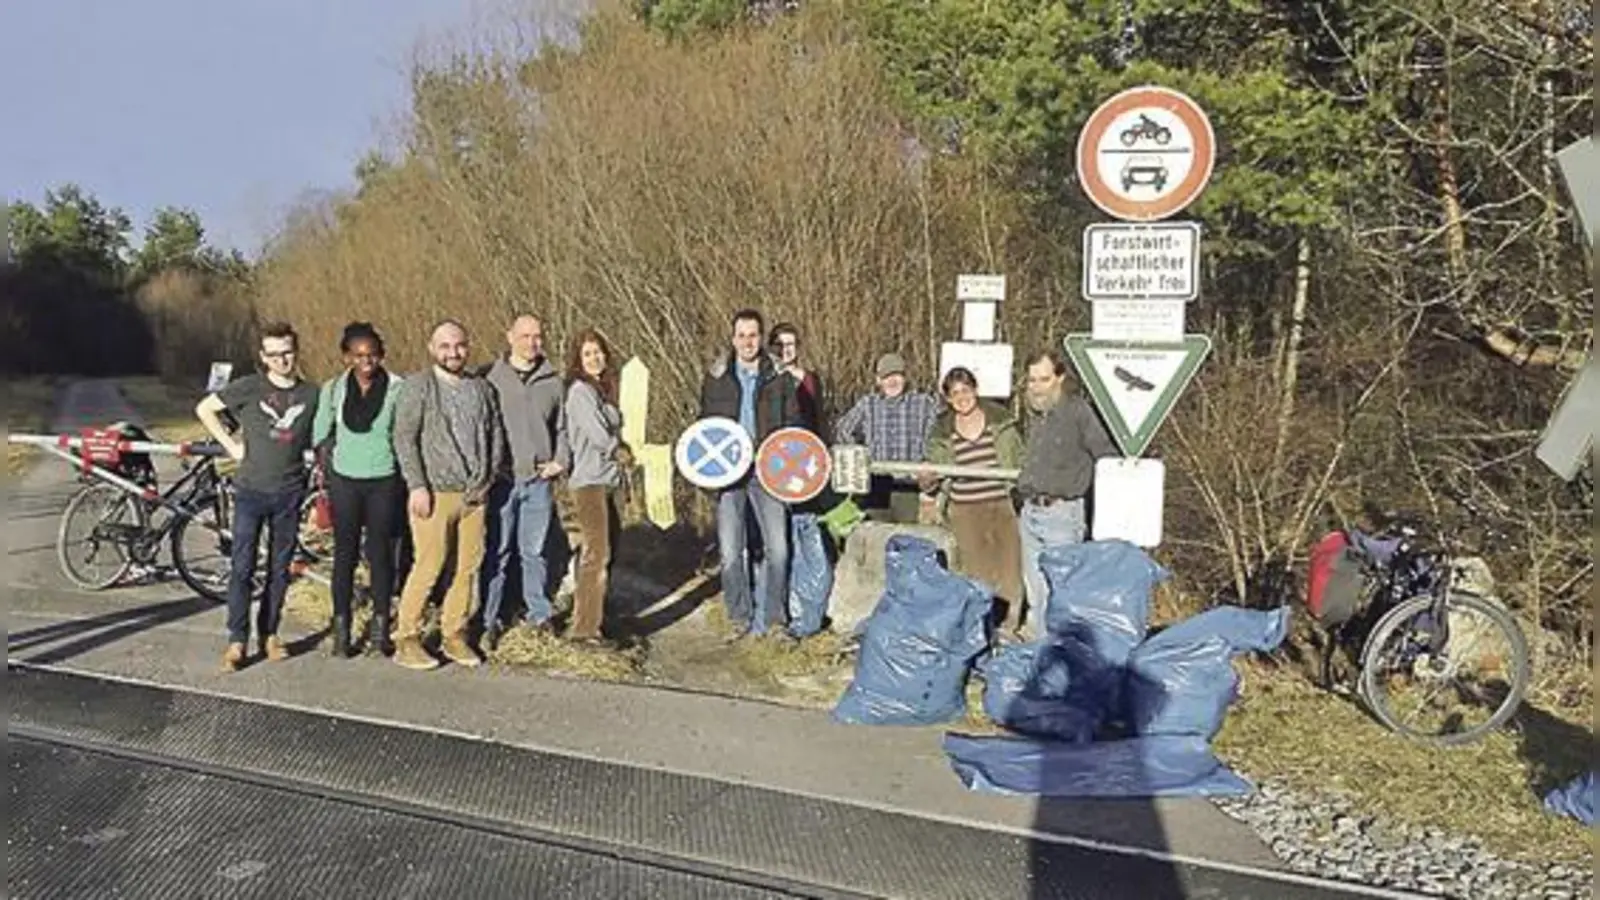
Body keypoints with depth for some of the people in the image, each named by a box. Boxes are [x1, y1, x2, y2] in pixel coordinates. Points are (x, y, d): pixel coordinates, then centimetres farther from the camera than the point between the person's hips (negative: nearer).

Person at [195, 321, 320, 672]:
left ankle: (269, 634, 21)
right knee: (242, 567, -3)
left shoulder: (311, 394, 4)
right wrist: (230, 444, 0)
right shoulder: (248, 388, -3)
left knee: (280, 568, 9)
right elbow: (204, 409, 6)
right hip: (251, 490, -2)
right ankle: (237, 640, 4)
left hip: (289, 493, 2)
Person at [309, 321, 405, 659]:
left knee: (381, 553, 4)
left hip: (385, 481, -1)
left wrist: (408, 482, -2)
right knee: (345, 554, 6)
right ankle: (341, 628, 15)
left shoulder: (397, 389, -4)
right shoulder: (333, 389, 2)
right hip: (345, 480, 1)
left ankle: (380, 628, 15)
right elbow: (321, 434, 10)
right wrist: (325, 471, 2)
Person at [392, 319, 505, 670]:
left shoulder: (482, 388, 13)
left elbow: (496, 435, 18)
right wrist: (417, 485, -13)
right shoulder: (418, 385, -3)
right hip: (434, 494, -5)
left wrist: (488, 478, 9)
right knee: (428, 568, -7)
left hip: (474, 495, 5)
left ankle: (454, 634, 18)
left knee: (469, 567, 6)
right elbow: (404, 438, -7)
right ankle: (406, 639, 5)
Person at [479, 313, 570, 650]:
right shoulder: (489, 378, 0)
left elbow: (561, 428, 17)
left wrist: (561, 460, 4)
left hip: (539, 480, 3)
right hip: (501, 479, -2)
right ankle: (489, 619, 11)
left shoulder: (553, 381, 10)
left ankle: (539, 613, 21)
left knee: (536, 551, 10)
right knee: (496, 553, 2)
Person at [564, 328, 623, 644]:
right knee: (596, 553, -8)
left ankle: (596, 620, 25)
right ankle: (583, 629, -3)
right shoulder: (580, 390, -11)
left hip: (606, 479, 9)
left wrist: (615, 441, -2)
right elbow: (600, 437, -15)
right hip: (589, 481, -9)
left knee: (606, 550, 15)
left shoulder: (603, 389, 17)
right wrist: (623, 443, 1)